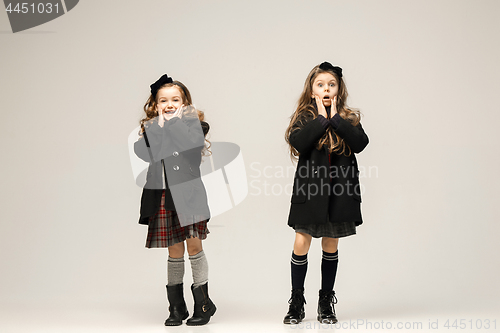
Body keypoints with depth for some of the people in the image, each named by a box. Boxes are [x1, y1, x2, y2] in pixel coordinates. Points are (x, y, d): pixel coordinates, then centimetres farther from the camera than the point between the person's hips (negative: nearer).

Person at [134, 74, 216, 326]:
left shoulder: (193, 123, 3)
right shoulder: (150, 128, 10)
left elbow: (193, 145, -19)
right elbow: (144, 153, -9)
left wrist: (175, 122, -10)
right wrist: (161, 126, -9)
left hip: (188, 194, -2)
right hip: (163, 197, 2)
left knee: (194, 246, -3)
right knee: (174, 251, 7)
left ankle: (203, 301, 11)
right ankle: (176, 306, 18)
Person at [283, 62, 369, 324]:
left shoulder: (349, 118, 6)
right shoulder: (303, 117, 3)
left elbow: (360, 143, -13)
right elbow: (298, 143, -17)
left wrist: (335, 118, -11)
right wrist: (321, 118, -13)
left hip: (339, 190, 1)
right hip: (309, 189, -1)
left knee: (330, 245, 9)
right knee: (301, 243, -5)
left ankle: (326, 301, 23)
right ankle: (296, 302, 11)